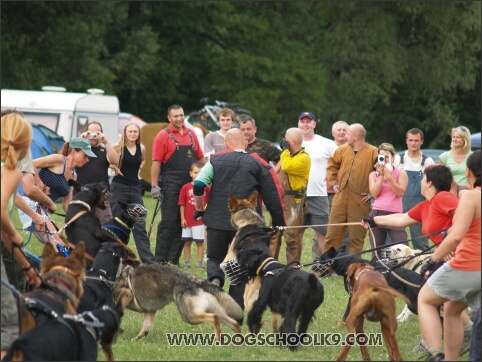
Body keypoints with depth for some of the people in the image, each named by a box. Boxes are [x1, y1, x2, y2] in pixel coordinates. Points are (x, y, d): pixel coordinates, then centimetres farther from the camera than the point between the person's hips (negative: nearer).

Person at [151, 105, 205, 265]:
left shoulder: (191, 134, 13)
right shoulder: (163, 136, -3)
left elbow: (200, 157, 18)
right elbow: (156, 163, -6)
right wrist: (154, 186, -11)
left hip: (190, 184, 5)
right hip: (171, 184, -5)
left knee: (183, 222, 7)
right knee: (168, 221, -7)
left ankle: (174, 259, 13)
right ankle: (160, 259, -4)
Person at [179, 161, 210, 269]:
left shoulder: (206, 188, -1)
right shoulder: (186, 187, 0)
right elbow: (182, 204, 1)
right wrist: (182, 218, -2)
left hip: (200, 220, -1)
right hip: (187, 220, 1)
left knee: (199, 242, 1)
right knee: (187, 242, 9)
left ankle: (200, 263, 6)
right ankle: (187, 262, 17)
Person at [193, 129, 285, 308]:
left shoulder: (216, 160, 3)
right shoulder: (258, 164, 2)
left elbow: (198, 185, -7)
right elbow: (275, 195, 0)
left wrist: (199, 209, 8)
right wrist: (279, 222, 9)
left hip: (217, 219, 1)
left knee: (214, 258, 18)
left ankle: (215, 278, -15)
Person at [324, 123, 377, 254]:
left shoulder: (373, 153, -8)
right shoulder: (343, 150, 9)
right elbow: (331, 164, 25)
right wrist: (332, 183, 14)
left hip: (360, 202, -5)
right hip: (341, 198, 5)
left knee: (356, 238, 3)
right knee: (332, 235, 6)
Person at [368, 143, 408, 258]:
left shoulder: (400, 173, 7)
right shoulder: (373, 175, 13)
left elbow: (400, 192, -7)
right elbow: (374, 193, -1)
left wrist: (388, 176, -10)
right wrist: (381, 175, -4)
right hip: (377, 214, 3)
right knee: (376, 252, 4)